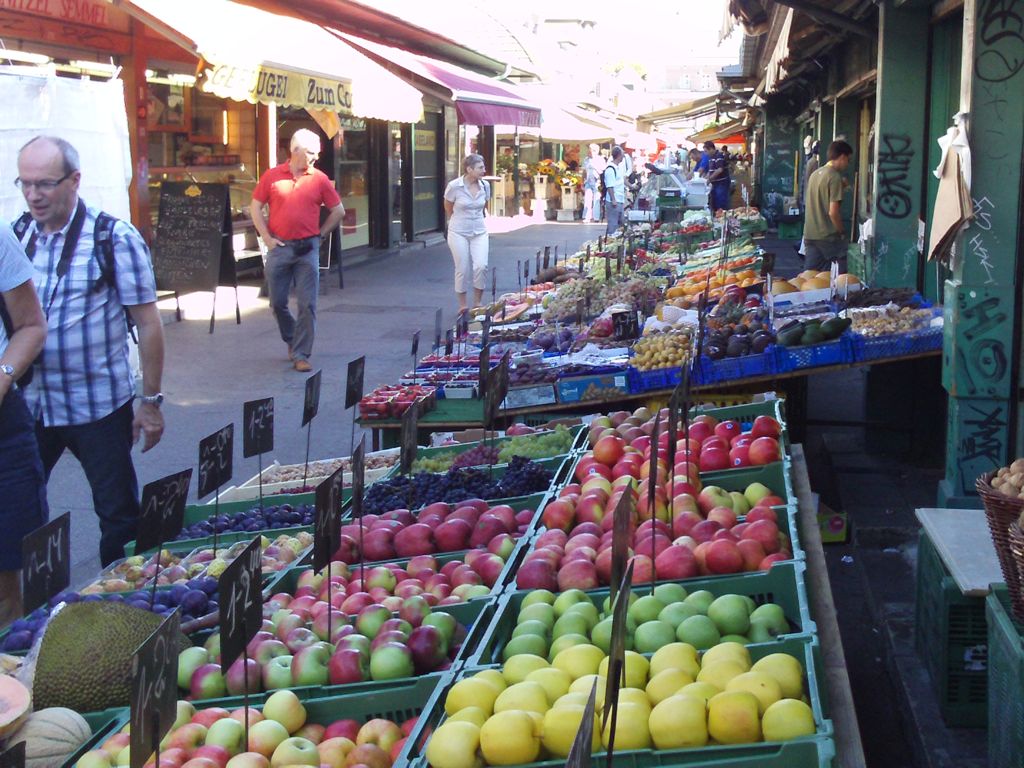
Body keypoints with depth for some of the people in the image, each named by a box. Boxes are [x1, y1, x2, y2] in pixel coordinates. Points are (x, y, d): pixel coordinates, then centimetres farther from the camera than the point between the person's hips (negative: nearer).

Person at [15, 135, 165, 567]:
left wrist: (150, 400, -6)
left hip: (99, 407, -4)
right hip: (27, 405, 4)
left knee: (119, 515, 7)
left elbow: (147, 324, -6)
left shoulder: (114, 239, -8)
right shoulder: (15, 236, 3)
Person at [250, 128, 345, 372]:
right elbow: (255, 207, 7)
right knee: (278, 302, 9)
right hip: (279, 247, 1)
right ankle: (292, 340, 33)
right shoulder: (272, 176, 2)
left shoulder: (319, 179, 2)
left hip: (307, 249, -1)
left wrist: (320, 234, 4)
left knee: (307, 305, -4)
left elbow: (338, 211, 10)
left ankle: (300, 355, 2)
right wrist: (267, 238, 0)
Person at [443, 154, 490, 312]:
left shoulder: (485, 186, -2)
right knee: (463, 270, 0)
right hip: (458, 233, -3)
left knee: (481, 266, -10)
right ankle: (462, 305, 14)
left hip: (479, 232, 3)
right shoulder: (454, 186, -13)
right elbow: (448, 208, 4)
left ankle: (477, 303, 6)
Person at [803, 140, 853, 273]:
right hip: (828, 237, -8)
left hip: (810, 236, 8)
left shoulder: (815, 174, 11)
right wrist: (842, 232, -5)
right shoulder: (835, 177, -13)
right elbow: (833, 212, -17)